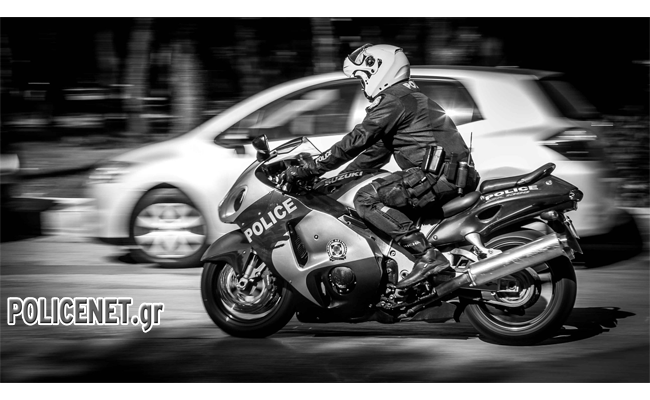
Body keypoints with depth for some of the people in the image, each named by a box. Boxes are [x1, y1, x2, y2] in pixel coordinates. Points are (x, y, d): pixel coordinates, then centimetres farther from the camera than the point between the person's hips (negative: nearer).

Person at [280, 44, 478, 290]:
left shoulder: (393, 101, -8)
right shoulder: (408, 98, 25)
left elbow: (356, 141, -14)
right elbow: (377, 152, 30)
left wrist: (307, 170, -11)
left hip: (439, 174, -11)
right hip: (453, 174, 11)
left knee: (367, 200, -17)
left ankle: (427, 256, -28)